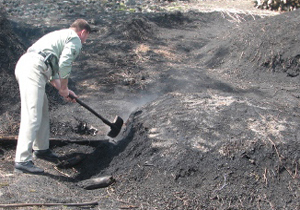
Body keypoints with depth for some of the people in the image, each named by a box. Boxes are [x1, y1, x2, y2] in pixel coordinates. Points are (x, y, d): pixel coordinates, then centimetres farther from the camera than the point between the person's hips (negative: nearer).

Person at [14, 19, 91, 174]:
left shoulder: (59, 35, 33)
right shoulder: (75, 40, 4)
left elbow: (52, 68, 32)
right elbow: (64, 64, -11)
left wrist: (62, 89, 27)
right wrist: (64, 88, 3)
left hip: (23, 65, 10)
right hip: (33, 70, -10)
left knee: (43, 110, 20)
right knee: (32, 116, -12)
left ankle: (41, 149, 31)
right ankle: (22, 161, -13)